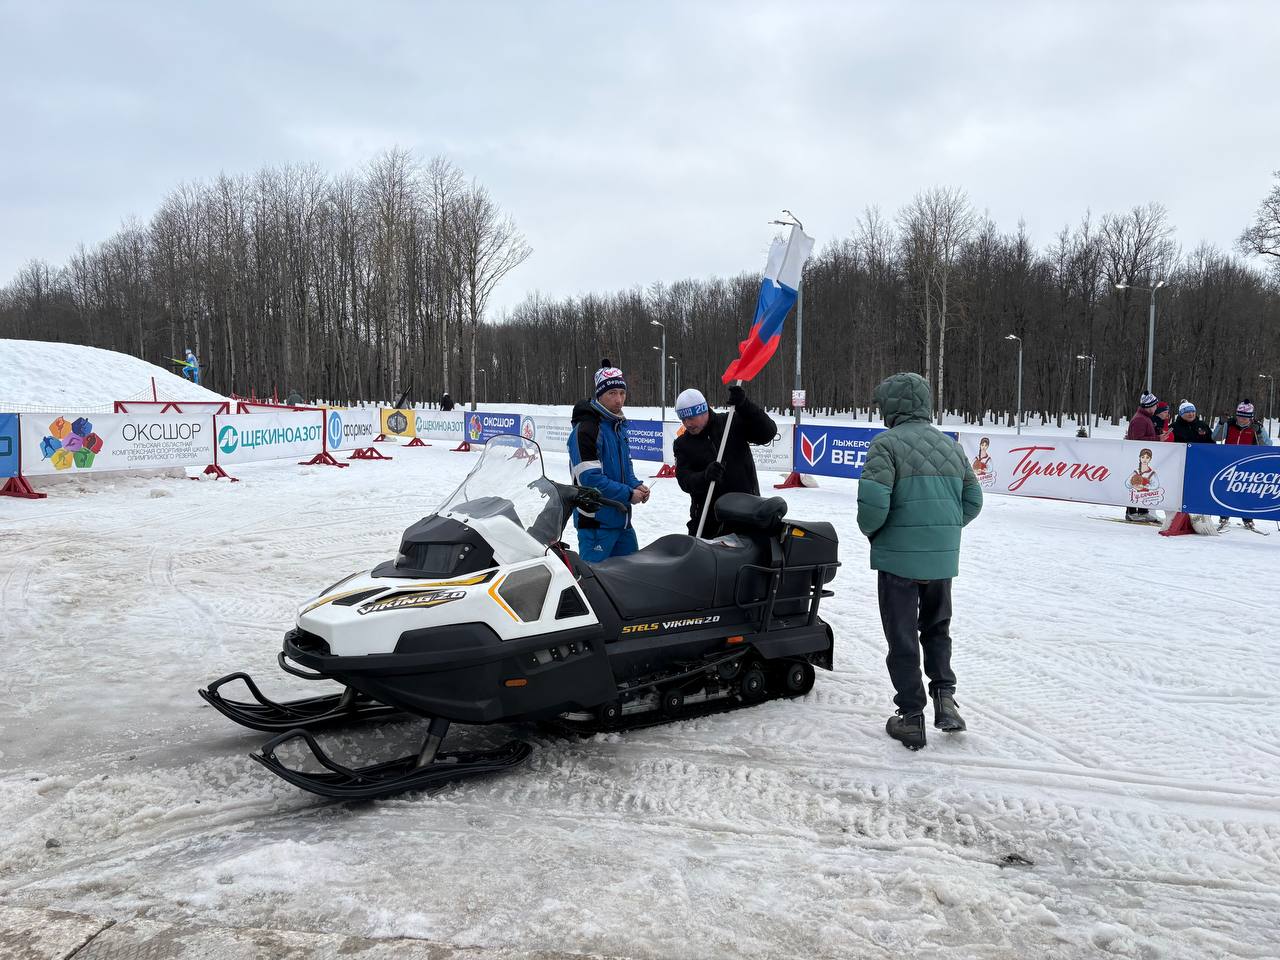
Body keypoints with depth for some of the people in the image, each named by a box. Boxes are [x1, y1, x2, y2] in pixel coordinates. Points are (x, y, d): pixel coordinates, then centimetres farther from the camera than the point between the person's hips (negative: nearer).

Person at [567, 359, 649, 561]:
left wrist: (636, 486, 3)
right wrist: (628, 494, -16)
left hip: (622, 519, 9)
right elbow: (590, 479, -22)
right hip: (596, 520, -9)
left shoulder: (619, 425, 13)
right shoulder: (586, 428, -16)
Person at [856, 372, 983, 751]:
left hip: (899, 557, -5)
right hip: (943, 559, 5)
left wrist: (870, 529, -2)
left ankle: (911, 717, 11)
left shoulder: (887, 444, -12)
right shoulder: (951, 446, 8)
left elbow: (873, 502, -21)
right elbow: (973, 502, 12)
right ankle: (944, 695, 11)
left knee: (903, 638, 6)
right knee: (936, 629, 24)